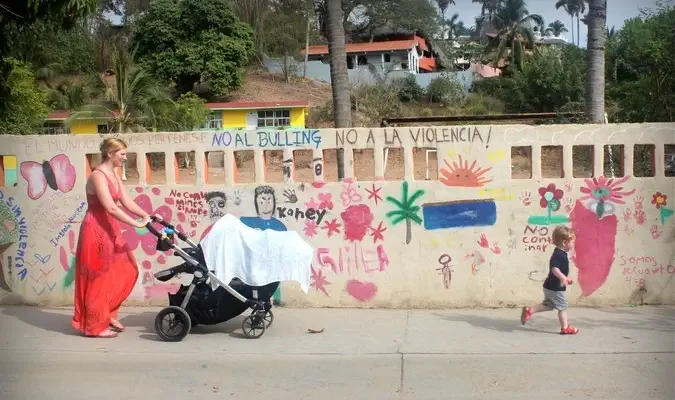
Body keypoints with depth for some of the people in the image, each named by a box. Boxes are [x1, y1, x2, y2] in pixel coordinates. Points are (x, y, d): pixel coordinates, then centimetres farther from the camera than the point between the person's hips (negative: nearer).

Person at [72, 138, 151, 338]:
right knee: (99, 278, -1)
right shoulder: (98, 176, -19)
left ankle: (107, 314, 25)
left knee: (125, 271, 12)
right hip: (96, 231, -9)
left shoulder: (114, 176, 11)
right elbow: (111, 208, -28)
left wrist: (148, 216, -4)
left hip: (110, 230, 9)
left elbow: (127, 202, 7)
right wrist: (137, 224, -28)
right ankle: (97, 326, 10)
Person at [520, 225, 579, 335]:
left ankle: (529, 310, 14)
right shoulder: (559, 255, -23)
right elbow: (554, 268, -37)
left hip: (551, 286, 10)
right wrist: (563, 277, -48)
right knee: (562, 307, 3)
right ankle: (565, 328, 14)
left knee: (548, 305, 19)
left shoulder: (560, 254, 11)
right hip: (555, 288, -10)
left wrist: (565, 279, 26)